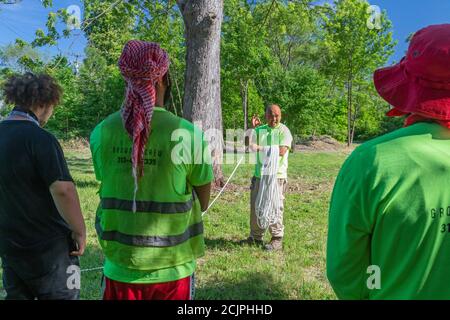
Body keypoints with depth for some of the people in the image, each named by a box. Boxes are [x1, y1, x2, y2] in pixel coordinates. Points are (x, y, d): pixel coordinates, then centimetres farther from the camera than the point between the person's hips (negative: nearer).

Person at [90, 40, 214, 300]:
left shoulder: (101, 132, -7)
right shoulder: (188, 133, -15)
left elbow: (110, 190, 4)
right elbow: (203, 203, -4)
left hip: (120, 268, 2)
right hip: (171, 270, -2)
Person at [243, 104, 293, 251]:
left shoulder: (284, 130, -2)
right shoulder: (259, 130, 13)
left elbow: (281, 151, -15)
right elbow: (250, 146, 3)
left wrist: (261, 148, -12)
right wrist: (252, 128, -3)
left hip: (277, 175, -5)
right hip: (259, 174, 5)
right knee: (255, 206, 11)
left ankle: (277, 240, 9)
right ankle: (256, 236, 26)